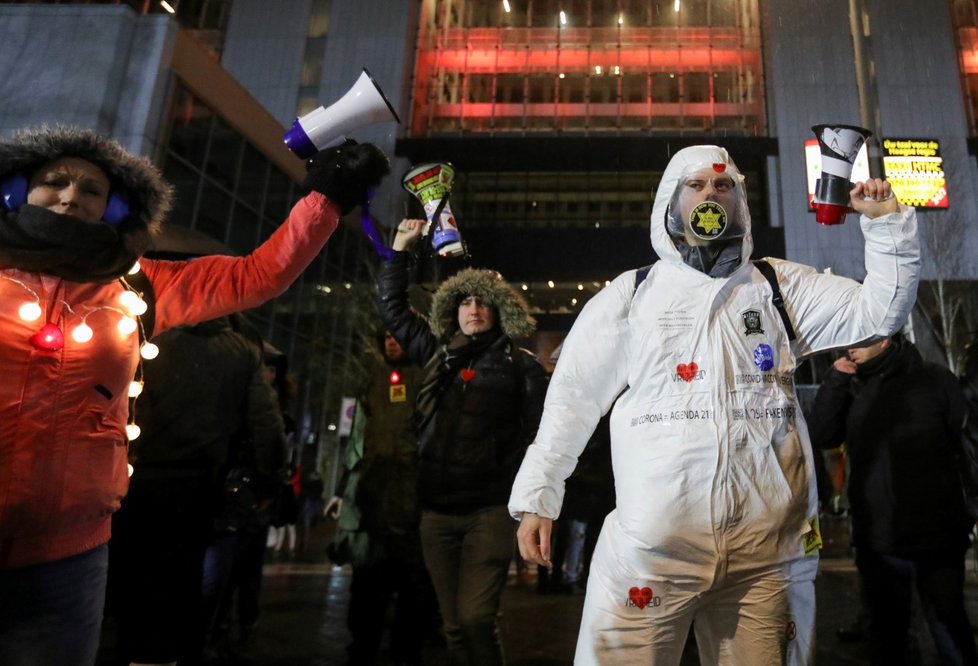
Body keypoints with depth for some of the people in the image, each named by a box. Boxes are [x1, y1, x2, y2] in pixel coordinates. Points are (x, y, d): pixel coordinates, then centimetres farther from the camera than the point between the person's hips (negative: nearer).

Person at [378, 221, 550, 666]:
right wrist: (400, 248, 21)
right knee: (453, 626, 9)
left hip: (490, 509, -4)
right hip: (437, 510, 4)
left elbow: (543, 433, -1)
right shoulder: (437, 354, 13)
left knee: (475, 619, -10)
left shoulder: (520, 365, 3)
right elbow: (392, 307, 22)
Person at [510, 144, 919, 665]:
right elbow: (573, 398, 6)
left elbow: (880, 312, 8)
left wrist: (888, 222, -4)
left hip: (767, 549, 2)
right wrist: (537, 496, 4)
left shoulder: (780, 286, 12)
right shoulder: (629, 293, 6)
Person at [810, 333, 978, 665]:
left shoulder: (935, 380, -2)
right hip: (876, 541, 3)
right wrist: (835, 379, -9)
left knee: (950, 633, 6)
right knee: (886, 633, 16)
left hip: (936, 538, -3)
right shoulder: (853, 390, 7)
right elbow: (821, 436, -4)